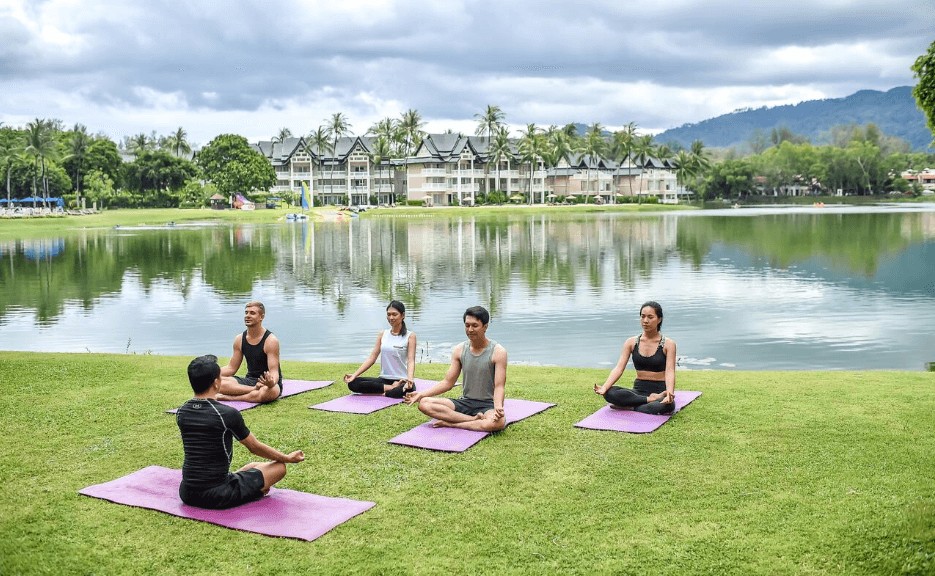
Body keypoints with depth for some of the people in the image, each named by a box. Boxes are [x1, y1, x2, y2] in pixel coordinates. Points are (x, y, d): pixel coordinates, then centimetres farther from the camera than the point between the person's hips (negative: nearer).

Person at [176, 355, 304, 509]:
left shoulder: (181, 413, 2)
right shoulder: (227, 414, -15)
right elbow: (255, 447, -1)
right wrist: (288, 458, 16)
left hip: (187, 495, 6)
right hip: (217, 496, -6)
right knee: (279, 467, 9)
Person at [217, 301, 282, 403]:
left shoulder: (271, 340, -13)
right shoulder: (239, 339, 5)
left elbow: (274, 372, -19)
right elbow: (231, 368, 10)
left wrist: (271, 383, -44)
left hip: (267, 382, -5)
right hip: (250, 380, 5)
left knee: (271, 392, -43)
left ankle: (229, 397, -29)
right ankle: (254, 389, -28)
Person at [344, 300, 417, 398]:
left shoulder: (410, 336, -1)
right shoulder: (382, 334, 11)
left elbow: (411, 360, -11)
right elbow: (372, 357, 7)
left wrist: (409, 379, -32)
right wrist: (354, 375, -6)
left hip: (402, 381, -5)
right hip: (384, 379, 5)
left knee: (408, 389, -41)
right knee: (352, 383, -18)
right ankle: (392, 388, -18)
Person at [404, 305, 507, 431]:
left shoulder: (498, 352, -9)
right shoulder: (459, 350, 4)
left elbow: (499, 387, -14)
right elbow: (448, 382, 7)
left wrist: (498, 408, -36)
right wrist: (421, 394, -5)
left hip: (488, 405, -4)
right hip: (465, 402, 4)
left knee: (499, 422, -41)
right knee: (424, 403, -19)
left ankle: (450, 423, -24)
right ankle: (474, 419, -25)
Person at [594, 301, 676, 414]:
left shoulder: (668, 344, -4)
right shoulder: (631, 342, 4)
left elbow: (670, 372, -15)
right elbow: (619, 368, -6)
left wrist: (670, 392, -37)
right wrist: (604, 387, -24)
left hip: (659, 391, -2)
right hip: (639, 390, 2)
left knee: (666, 405, -40)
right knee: (610, 393, -28)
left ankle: (629, 407, -18)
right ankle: (650, 400, -20)